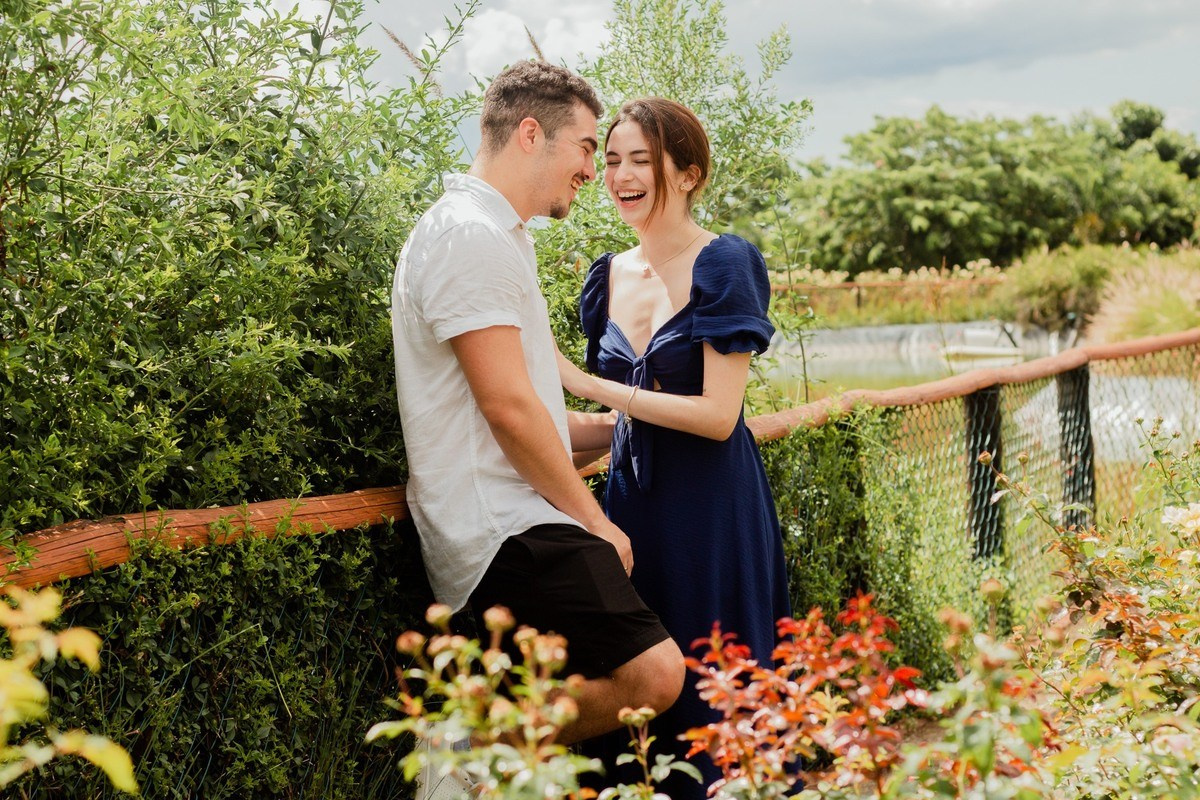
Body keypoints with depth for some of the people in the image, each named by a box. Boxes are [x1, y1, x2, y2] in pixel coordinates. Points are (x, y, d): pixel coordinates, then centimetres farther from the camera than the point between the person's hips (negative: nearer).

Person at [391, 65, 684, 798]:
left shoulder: (499, 238, 23)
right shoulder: (471, 235, -10)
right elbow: (508, 409, -16)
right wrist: (593, 521, -7)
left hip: (510, 530, 11)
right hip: (505, 529, -11)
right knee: (652, 673, -23)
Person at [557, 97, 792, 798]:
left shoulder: (724, 264, -9)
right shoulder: (609, 277, 10)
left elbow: (717, 415, -16)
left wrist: (581, 382, -16)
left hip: (712, 507, -6)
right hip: (633, 500, 6)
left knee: (710, 694, 1)